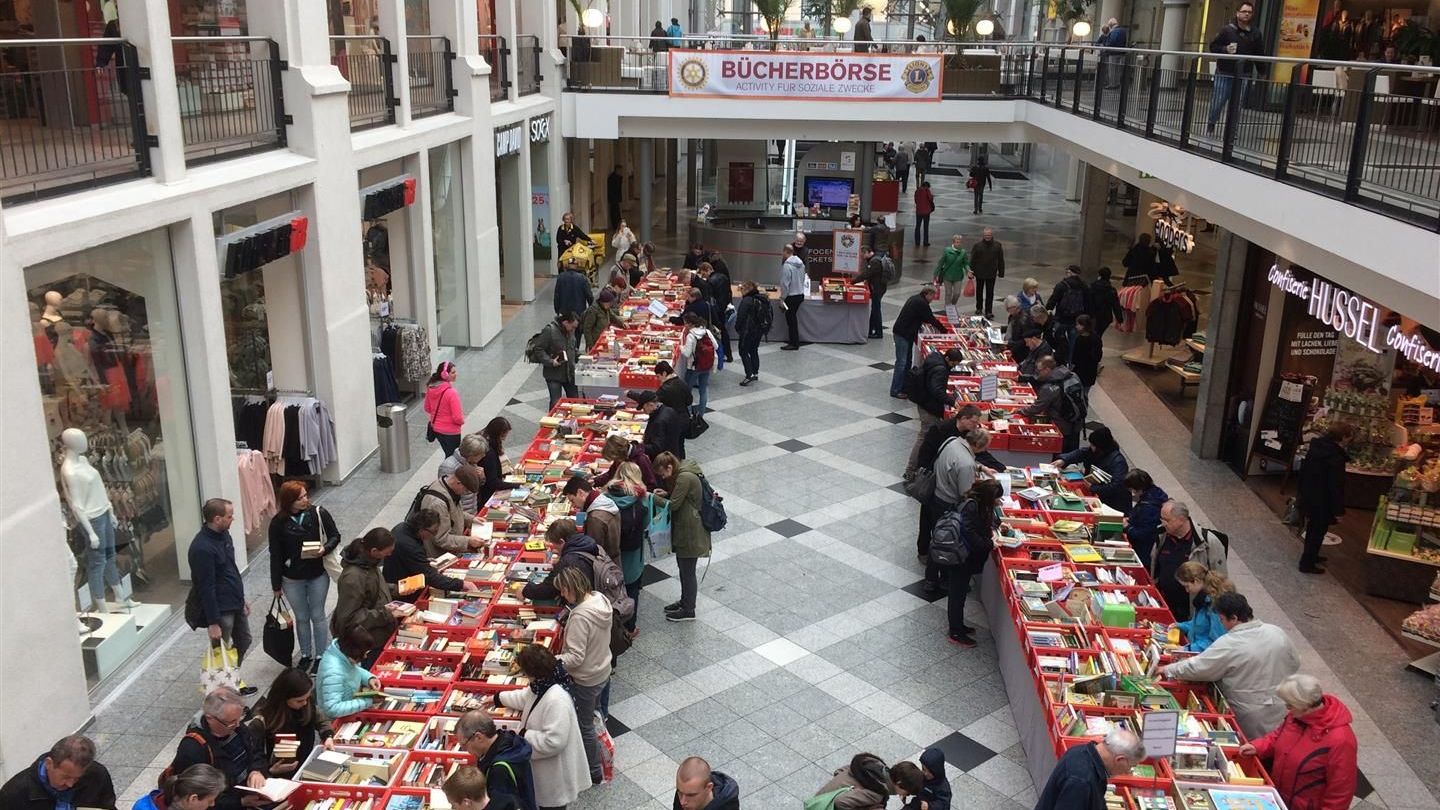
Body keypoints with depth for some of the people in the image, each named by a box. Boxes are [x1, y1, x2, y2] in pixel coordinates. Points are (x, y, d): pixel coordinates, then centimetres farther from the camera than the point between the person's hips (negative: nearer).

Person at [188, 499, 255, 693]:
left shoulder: (223, 534, 3)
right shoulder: (202, 548, -27)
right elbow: (206, 588, -24)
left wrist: (242, 599, 20)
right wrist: (213, 622, -21)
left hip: (235, 604, 10)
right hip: (220, 610, -10)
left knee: (243, 641, 22)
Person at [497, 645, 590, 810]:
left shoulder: (557, 700, -37)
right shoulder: (543, 685, -6)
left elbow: (553, 742, -36)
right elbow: (525, 697, 19)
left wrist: (524, 735, -24)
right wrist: (498, 698, 27)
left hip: (555, 772, -9)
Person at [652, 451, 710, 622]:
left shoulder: (685, 478, -26)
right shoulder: (682, 473, 5)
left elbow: (673, 505, -23)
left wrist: (652, 497, -14)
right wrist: (666, 494, 0)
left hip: (690, 533, -10)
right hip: (683, 529, 10)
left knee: (687, 571, 4)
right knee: (683, 568, 23)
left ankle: (688, 611, 18)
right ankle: (685, 601, 39)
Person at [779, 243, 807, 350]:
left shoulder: (787, 265, -19)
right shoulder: (801, 263, 6)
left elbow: (785, 284, -19)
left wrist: (782, 299, -13)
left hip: (791, 296, -8)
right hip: (800, 294, 8)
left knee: (790, 319, 2)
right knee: (793, 317, 20)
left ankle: (794, 343, 6)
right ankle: (793, 340, 27)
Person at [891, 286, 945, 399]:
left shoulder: (915, 299, 14)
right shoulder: (921, 303, -17)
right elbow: (931, 318, -12)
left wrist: (925, 322, 17)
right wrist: (943, 330, -2)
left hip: (906, 334, 11)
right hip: (902, 334, -11)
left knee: (908, 361, 15)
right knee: (901, 362, -8)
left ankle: (903, 387, 21)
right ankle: (895, 390, -5)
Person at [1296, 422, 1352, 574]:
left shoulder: (1315, 447, 0)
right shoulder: (1336, 457, -25)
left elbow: (1303, 471, 11)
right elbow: (1336, 486, -22)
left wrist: (1302, 493, 23)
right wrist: (1338, 510, -15)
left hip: (1308, 497, 8)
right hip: (1322, 502, -8)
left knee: (1313, 527, 24)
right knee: (1318, 531, 5)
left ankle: (1311, 555, 40)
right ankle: (1307, 563, 12)